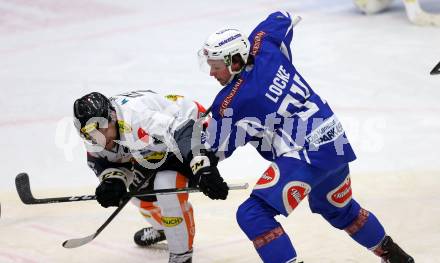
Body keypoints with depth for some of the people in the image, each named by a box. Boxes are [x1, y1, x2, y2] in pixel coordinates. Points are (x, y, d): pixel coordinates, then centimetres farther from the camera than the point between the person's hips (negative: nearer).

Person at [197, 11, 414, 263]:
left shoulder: (230, 103, -15)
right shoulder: (264, 46, 1)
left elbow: (218, 149, 0)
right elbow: (283, 19, 22)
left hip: (306, 156, -9)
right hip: (336, 143, 9)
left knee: (252, 213, -14)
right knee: (340, 208, 34)